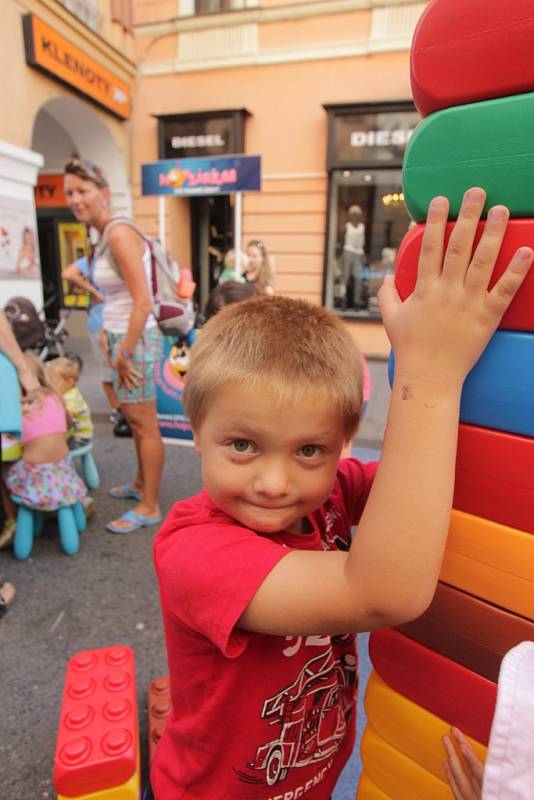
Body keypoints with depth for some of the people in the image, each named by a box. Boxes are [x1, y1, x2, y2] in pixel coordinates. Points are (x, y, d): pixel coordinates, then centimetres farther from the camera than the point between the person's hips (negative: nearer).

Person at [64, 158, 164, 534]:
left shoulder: (119, 234, -16)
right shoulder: (109, 235, 13)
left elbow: (142, 302, -22)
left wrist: (125, 352, -18)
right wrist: (115, 343, 18)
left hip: (137, 340, -10)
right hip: (125, 337, 10)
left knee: (145, 425, 1)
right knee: (136, 420, 20)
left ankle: (150, 507, 15)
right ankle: (141, 484, 38)